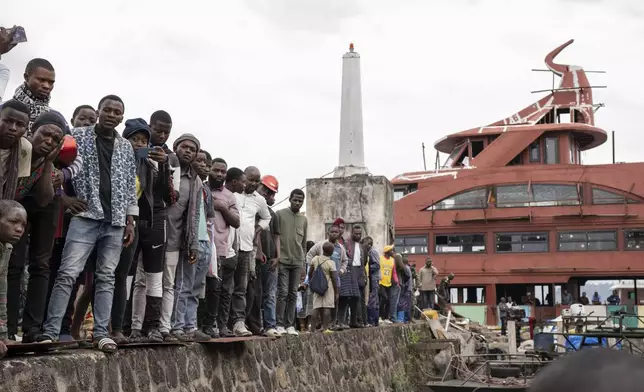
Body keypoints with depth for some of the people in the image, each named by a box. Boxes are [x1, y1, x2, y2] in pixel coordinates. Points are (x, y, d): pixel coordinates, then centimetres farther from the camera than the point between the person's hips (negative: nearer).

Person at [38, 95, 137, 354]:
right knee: (68, 273, -11)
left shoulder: (126, 147, 13)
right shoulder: (78, 136, 4)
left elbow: (130, 186, 14)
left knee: (106, 277, 4)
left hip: (115, 222, 4)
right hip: (85, 217, -3)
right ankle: (50, 332, -9)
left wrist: (130, 221, 8)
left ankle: (100, 332, 7)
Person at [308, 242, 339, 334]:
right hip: (328, 287, -4)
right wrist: (337, 292, -3)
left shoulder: (315, 259, 3)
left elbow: (310, 273, 10)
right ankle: (325, 328, -6)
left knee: (317, 307, 7)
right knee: (327, 307, -4)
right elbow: (334, 279, -9)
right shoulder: (331, 263, -10)